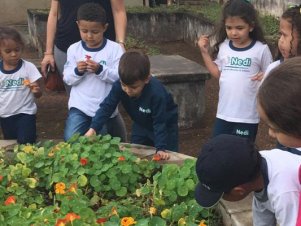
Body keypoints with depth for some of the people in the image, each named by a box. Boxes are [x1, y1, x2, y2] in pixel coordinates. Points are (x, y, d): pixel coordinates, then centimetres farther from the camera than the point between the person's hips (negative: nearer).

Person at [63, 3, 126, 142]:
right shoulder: (73, 49, -2)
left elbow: (120, 77, -13)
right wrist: (77, 71, -21)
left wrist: (100, 70, -27)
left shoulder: (115, 49, -9)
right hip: (80, 105, 2)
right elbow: (67, 79, 0)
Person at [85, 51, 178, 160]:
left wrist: (161, 148, -36)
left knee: (166, 158, 0)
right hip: (141, 124, 5)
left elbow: (160, 123, -32)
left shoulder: (157, 93, -40)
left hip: (166, 124, -4)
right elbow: (107, 106, -24)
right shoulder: (119, 86, -29)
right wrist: (93, 128, -36)